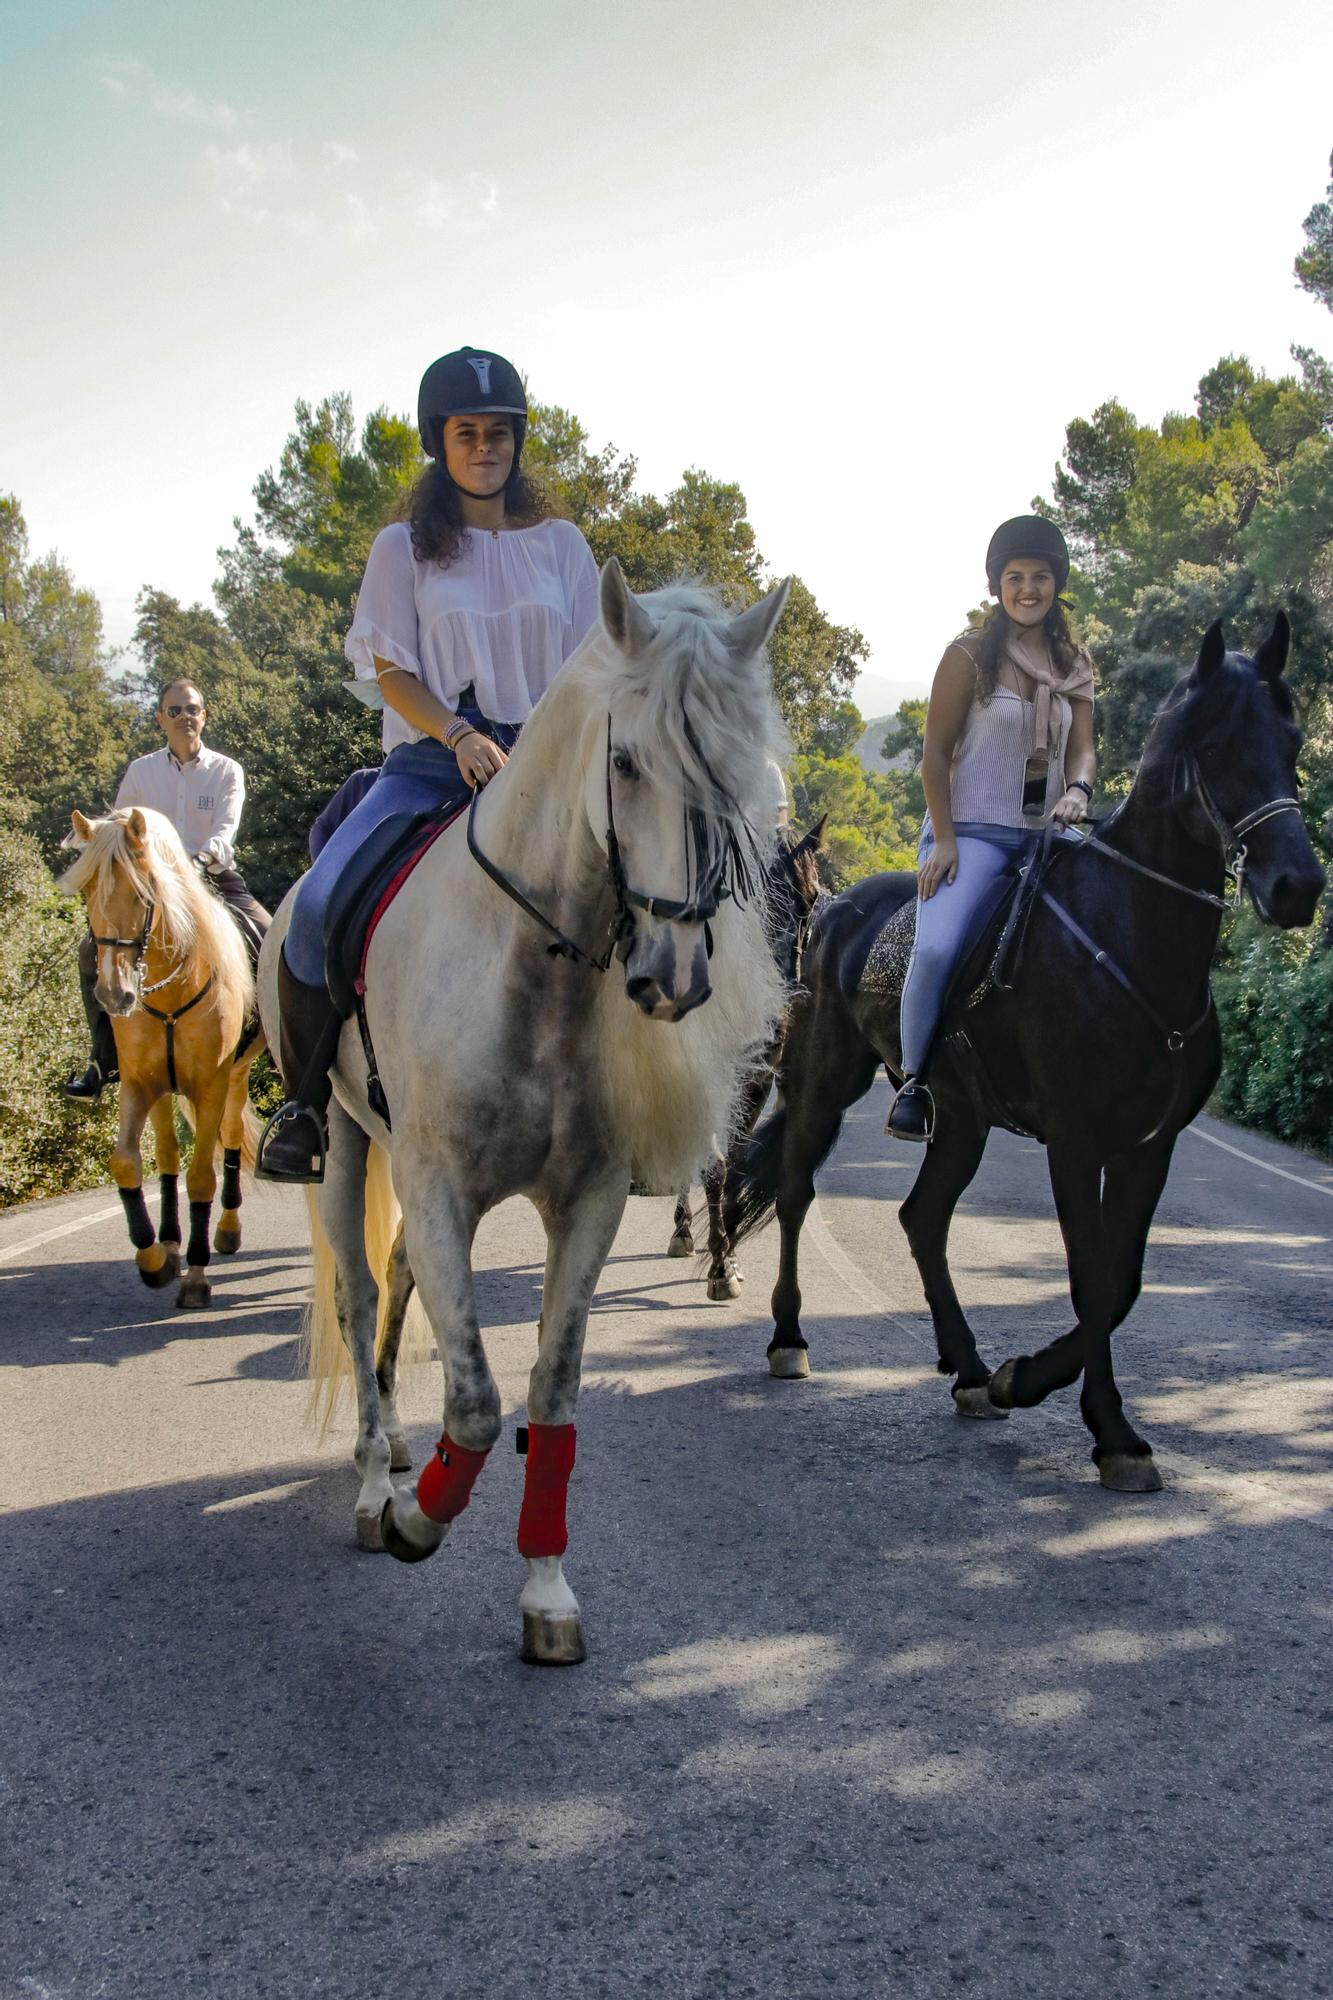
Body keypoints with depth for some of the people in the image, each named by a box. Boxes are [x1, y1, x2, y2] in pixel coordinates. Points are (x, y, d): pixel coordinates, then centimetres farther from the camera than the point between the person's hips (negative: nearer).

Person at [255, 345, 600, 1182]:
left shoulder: (560, 544, 13)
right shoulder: (405, 547, 9)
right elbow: (392, 668, 0)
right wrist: (462, 737, -17)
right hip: (432, 759, -1)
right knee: (320, 902, -24)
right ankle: (304, 1100, -7)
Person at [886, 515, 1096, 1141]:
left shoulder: (1074, 665, 14)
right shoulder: (970, 655, -1)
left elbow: (1081, 748, 7)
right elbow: (935, 750, -4)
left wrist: (1077, 791, -17)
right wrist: (943, 840, -12)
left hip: (1045, 834, 6)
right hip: (973, 831, -6)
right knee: (936, 948, -28)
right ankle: (913, 1081, -11)